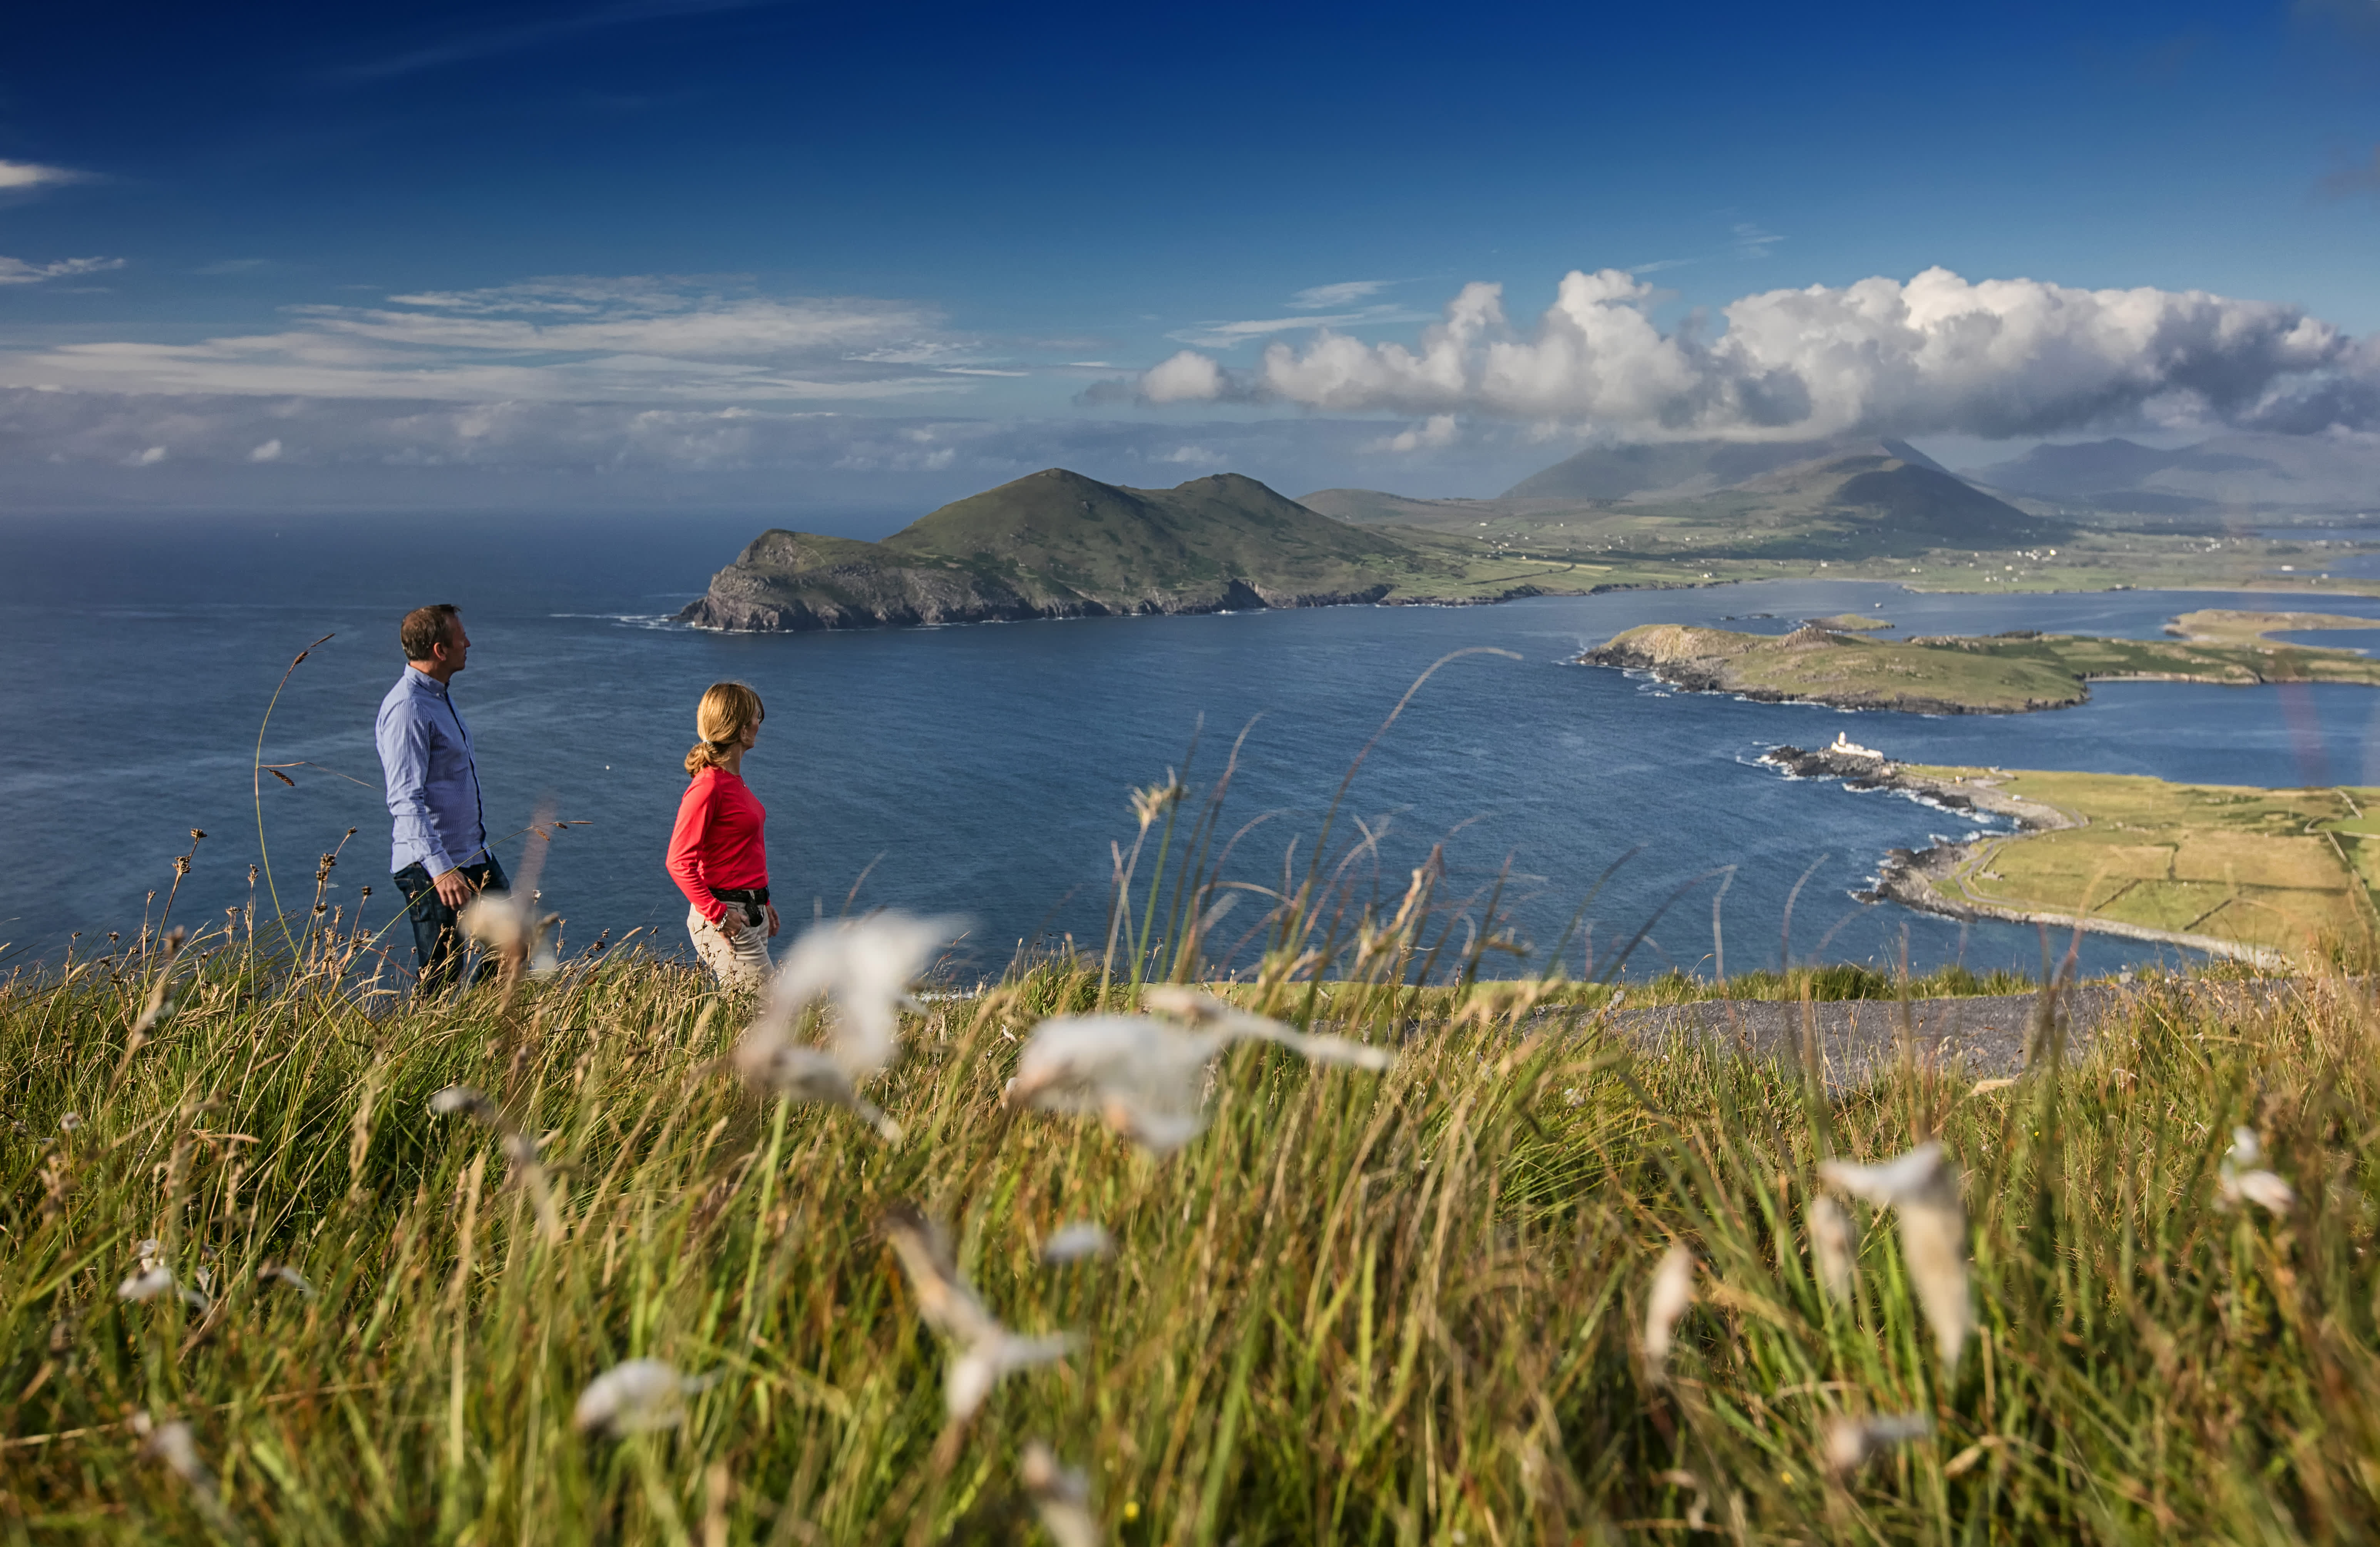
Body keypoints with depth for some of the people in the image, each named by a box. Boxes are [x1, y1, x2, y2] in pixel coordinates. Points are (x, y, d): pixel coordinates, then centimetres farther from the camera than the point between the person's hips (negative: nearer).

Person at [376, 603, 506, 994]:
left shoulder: (439, 695, 13)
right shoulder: (407, 708, -20)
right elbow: (405, 800, -27)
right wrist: (440, 868, -35)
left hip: (474, 855, 10)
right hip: (432, 865, -10)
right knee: (439, 975, -4)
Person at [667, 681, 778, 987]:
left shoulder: (733, 779, 12)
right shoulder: (709, 786, -17)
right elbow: (679, 862, -18)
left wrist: (762, 901, 24)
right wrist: (718, 915, -20)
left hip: (750, 913, 9)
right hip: (727, 920, -9)